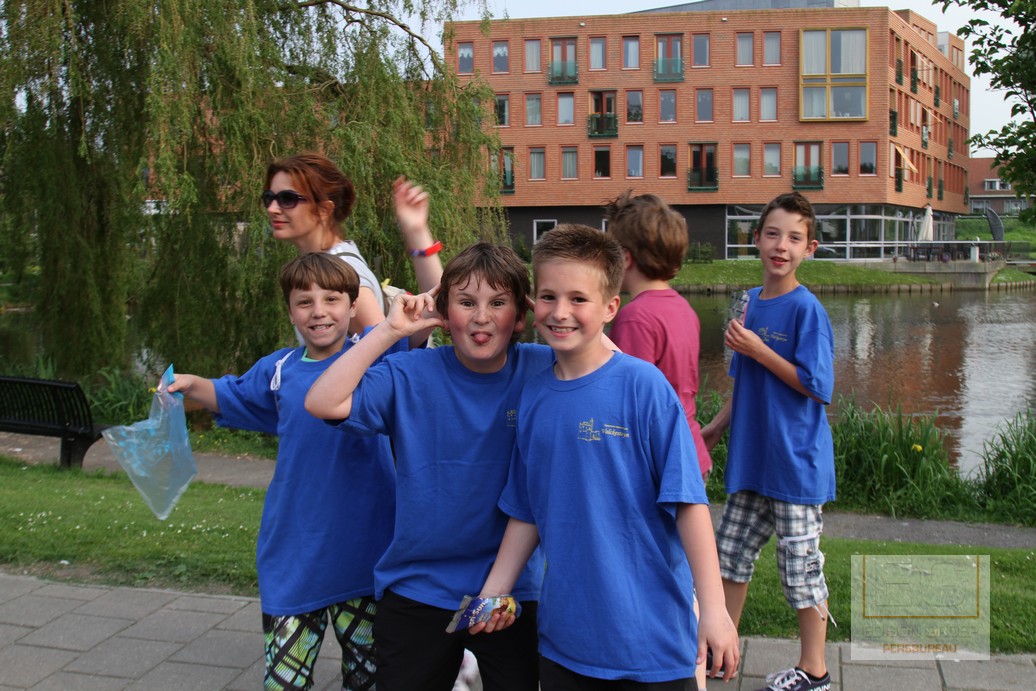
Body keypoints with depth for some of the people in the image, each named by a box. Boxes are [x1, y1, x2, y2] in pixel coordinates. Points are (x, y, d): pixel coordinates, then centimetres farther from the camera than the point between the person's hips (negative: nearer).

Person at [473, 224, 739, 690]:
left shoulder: (643, 385, -13)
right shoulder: (534, 395, 2)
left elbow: (688, 501, -13)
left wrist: (714, 608, -16)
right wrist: (494, 591, 7)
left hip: (649, 631, -4)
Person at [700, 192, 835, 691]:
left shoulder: (806, 309, -15)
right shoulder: (753, 303, 7)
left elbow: (815, 386, -17)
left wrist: (759, 351, -20)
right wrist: (714, 428, 16)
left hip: (796, 461, -7)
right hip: (751, 455, 7)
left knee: (801, 566, 4)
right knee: (731, 551, 16)